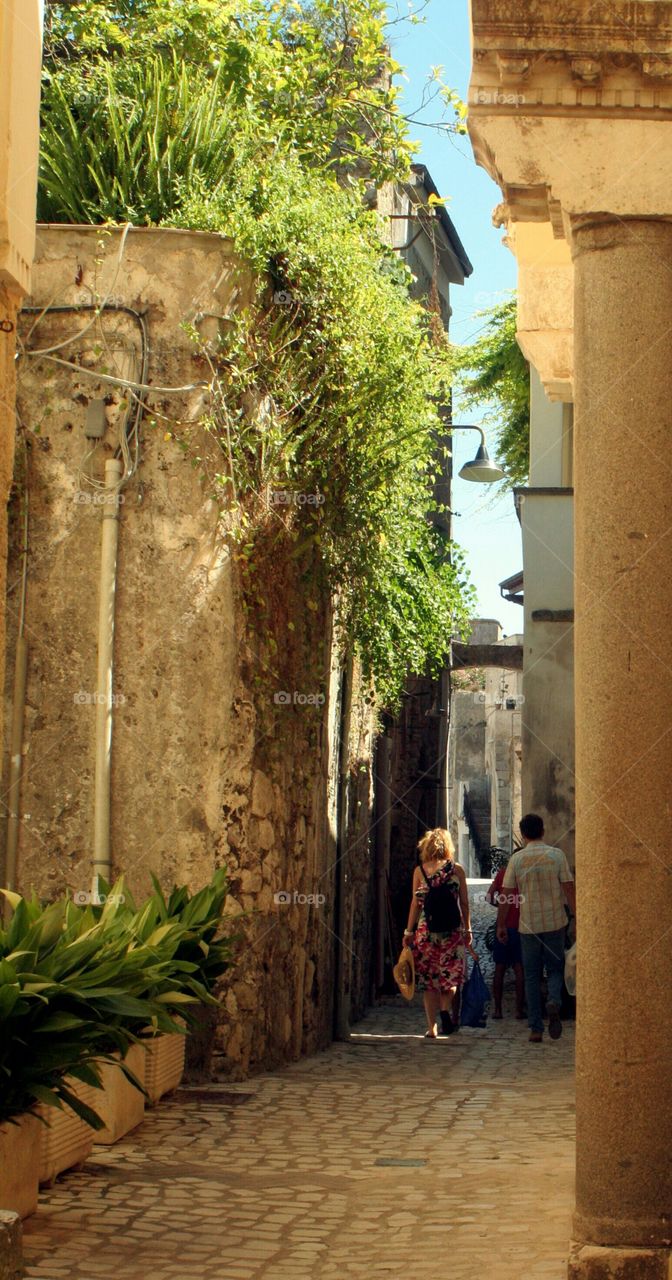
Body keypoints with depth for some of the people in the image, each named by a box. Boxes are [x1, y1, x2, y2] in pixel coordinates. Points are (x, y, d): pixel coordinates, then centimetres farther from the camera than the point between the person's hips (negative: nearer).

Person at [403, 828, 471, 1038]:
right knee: (450, 975, 13)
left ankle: (432, 1027, 4)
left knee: (428, 980, 7)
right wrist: (468, 929, 11)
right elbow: (464, 903, 3)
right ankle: (446, 1009, -13)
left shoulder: (419, 871, 2)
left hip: (426, 929, 0)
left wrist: (409, 931, 6)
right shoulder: (457, 869, 1)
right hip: (452, 930, 0)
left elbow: (415, 903, 1)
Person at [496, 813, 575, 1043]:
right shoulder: (556, 855, -2)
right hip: (555, 923, 0)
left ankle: (535, 1028, 5)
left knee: (531, 976, 8)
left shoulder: (516, 859, -1)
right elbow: (569, 889, -5)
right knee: (555, 968, 14)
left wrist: (501, 925, 8)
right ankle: (554, 1002, -17)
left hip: (528, 925, 0)